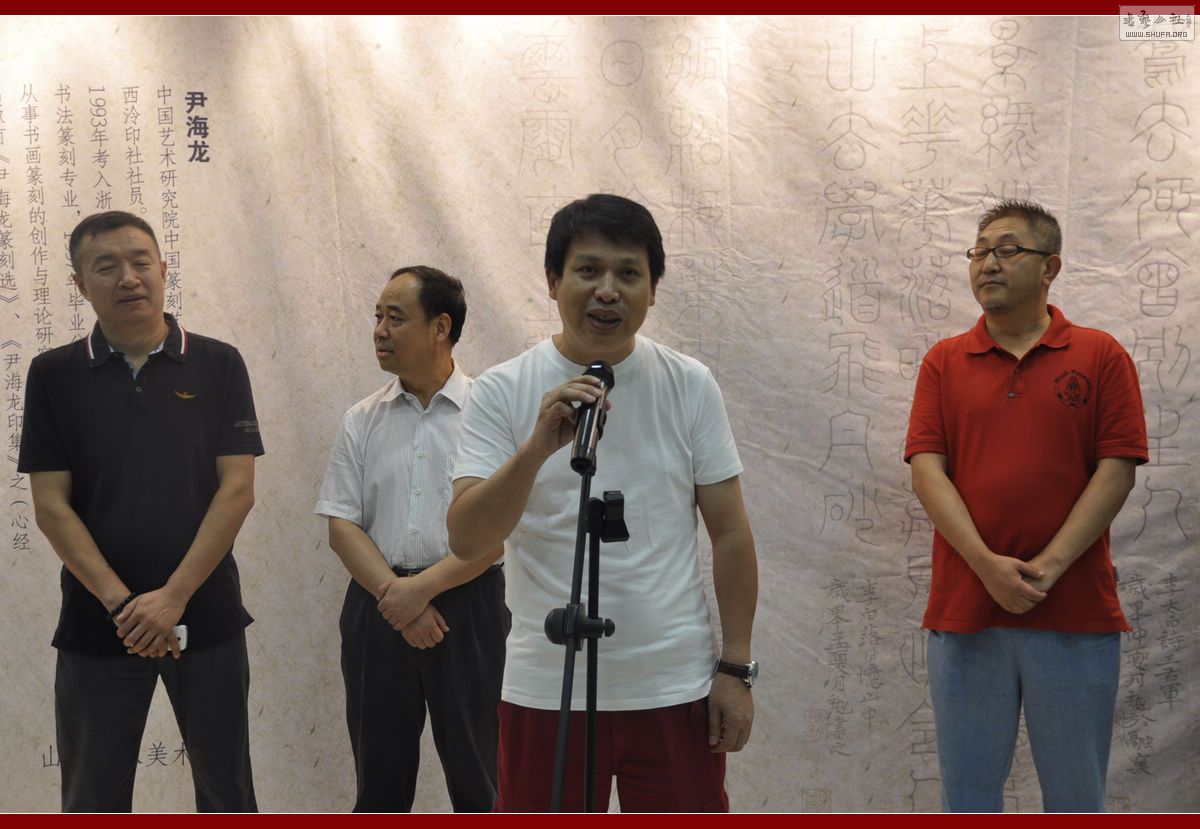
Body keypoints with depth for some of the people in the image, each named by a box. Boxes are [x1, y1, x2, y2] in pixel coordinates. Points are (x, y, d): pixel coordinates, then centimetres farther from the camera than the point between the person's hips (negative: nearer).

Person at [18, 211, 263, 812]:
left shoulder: (217, 364, 1)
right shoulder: (53, 374, 2)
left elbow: (237, 488, -5)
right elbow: (51, 506, -3)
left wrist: (173, 597, -13)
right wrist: (121, 603, -13)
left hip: (206, 617, 0)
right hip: (96, 625, 0)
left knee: (226, 790, 9)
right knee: (93, 799, 8)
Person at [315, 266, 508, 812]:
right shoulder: (362, 420, 8)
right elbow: (342, 526, 3)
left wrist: (423, 587, -16)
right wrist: (395, 595, -11)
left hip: (468, 604, -3)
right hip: (378, 605, 3)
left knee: (477, 776, 5)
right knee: (379, 777, 12)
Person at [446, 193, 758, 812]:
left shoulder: (691, 386, 2)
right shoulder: (502, 391, -3)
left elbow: (730, 533, 5)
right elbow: (466, 540, -13)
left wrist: (736, 668, 1)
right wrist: (537, 448, -27)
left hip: (675, 686, 1)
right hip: (546, 690, -1)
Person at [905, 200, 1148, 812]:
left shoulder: (1100, 356, 4)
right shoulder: (944, 362, 8)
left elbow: (1117, 469, -4)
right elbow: (927, 468, -2)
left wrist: (1047, 567, -14)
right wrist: (987, 565, -16)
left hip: (1075, 614, -1)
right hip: (964, 611, 1)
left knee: (1076, 795, 9)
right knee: (967, 792, 10)